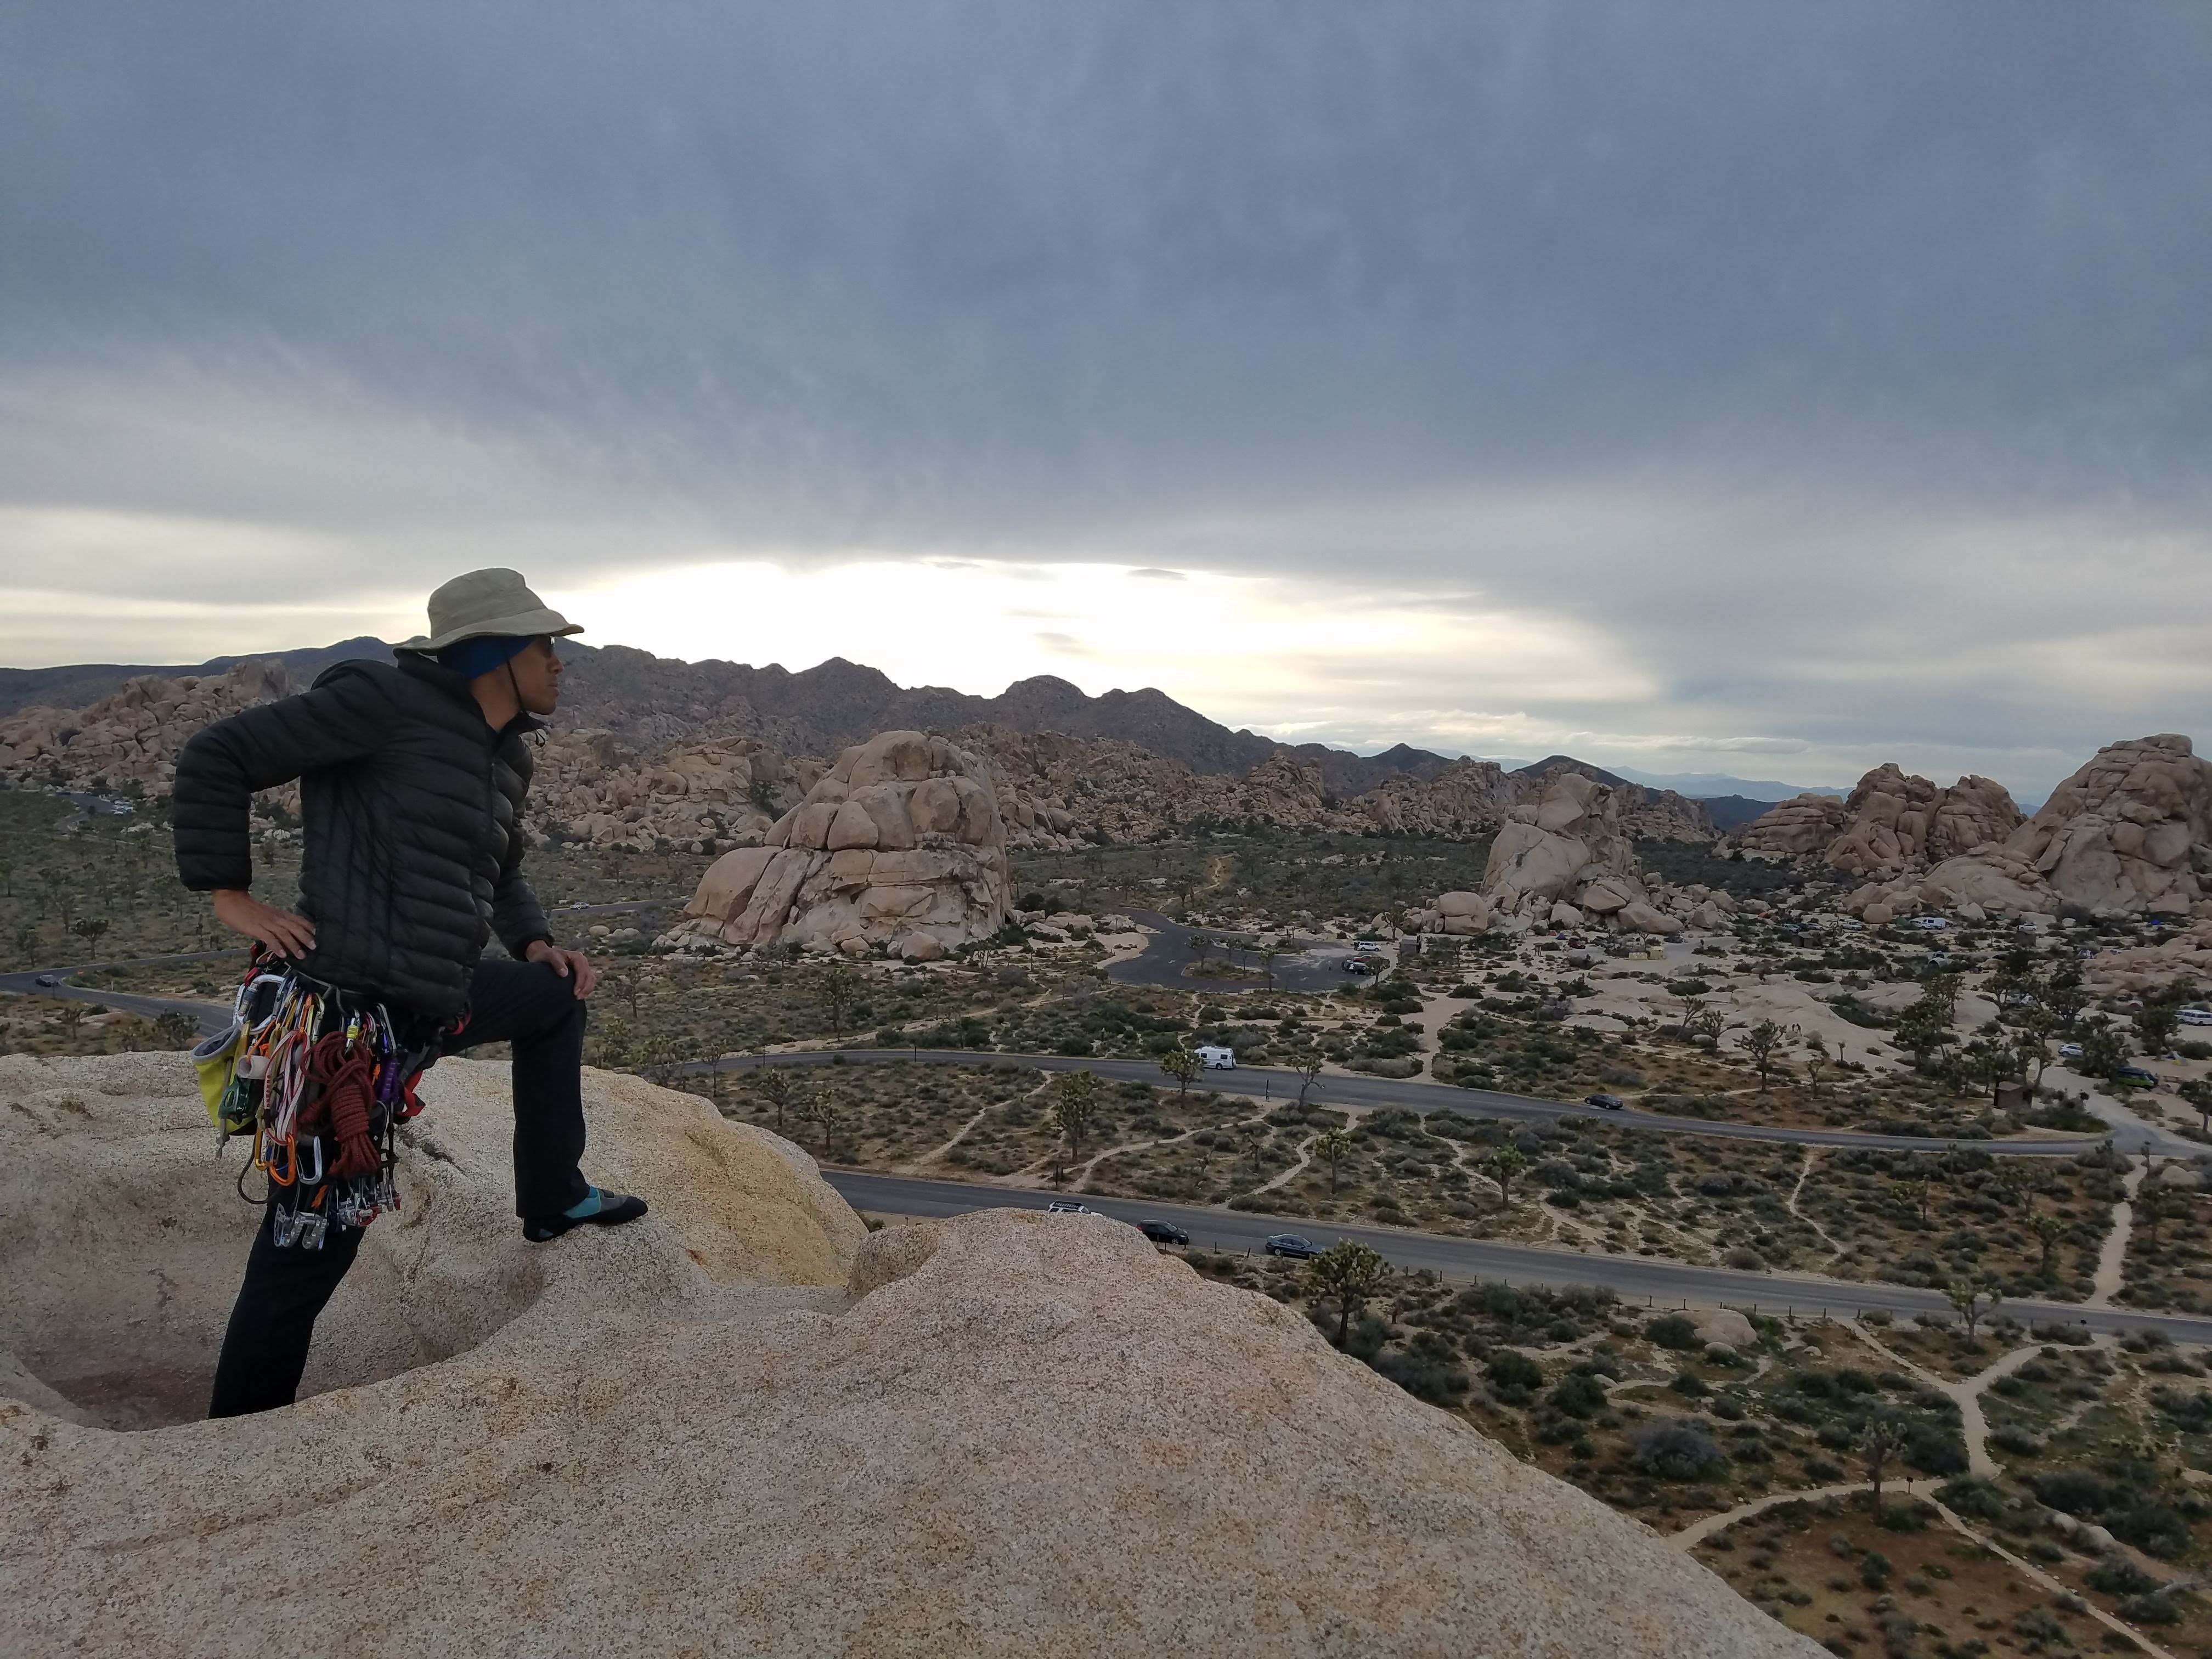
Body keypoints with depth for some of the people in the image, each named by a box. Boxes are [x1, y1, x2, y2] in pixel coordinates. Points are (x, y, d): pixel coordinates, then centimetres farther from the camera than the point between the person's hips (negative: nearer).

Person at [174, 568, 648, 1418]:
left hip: (440, 992, 9)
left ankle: (553, 1200, 34)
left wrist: (538, 944, 10)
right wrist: (229, 893, -12)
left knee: (557, 999, 26)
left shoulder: (507, 755, 12)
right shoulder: (385, 700, -13)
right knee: (315, 1237, 0)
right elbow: (216, 756, -10)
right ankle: (243, 1432, 19)